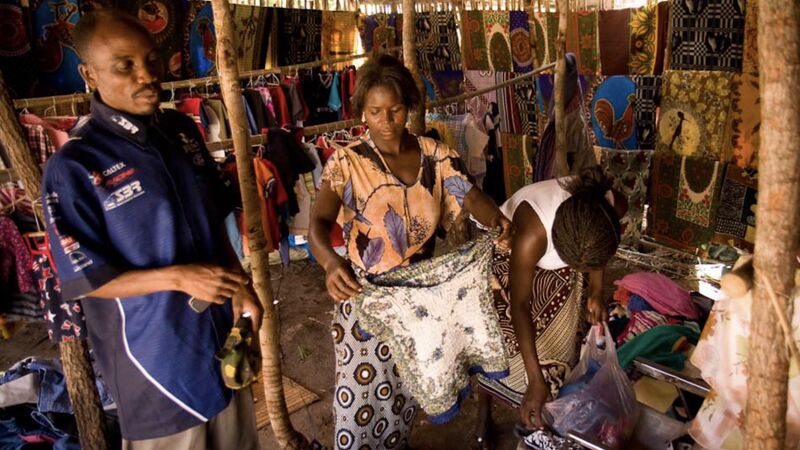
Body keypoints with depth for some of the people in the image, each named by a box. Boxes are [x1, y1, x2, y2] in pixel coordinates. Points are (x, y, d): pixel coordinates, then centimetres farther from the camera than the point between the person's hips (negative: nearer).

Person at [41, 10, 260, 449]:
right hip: (155, 351, -5)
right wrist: (178, 277, -24)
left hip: (222, 332, 6)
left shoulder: (182, 130, 1)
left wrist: (241, 286, -3)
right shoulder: (73, 167, -17)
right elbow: (85, 279, -13)